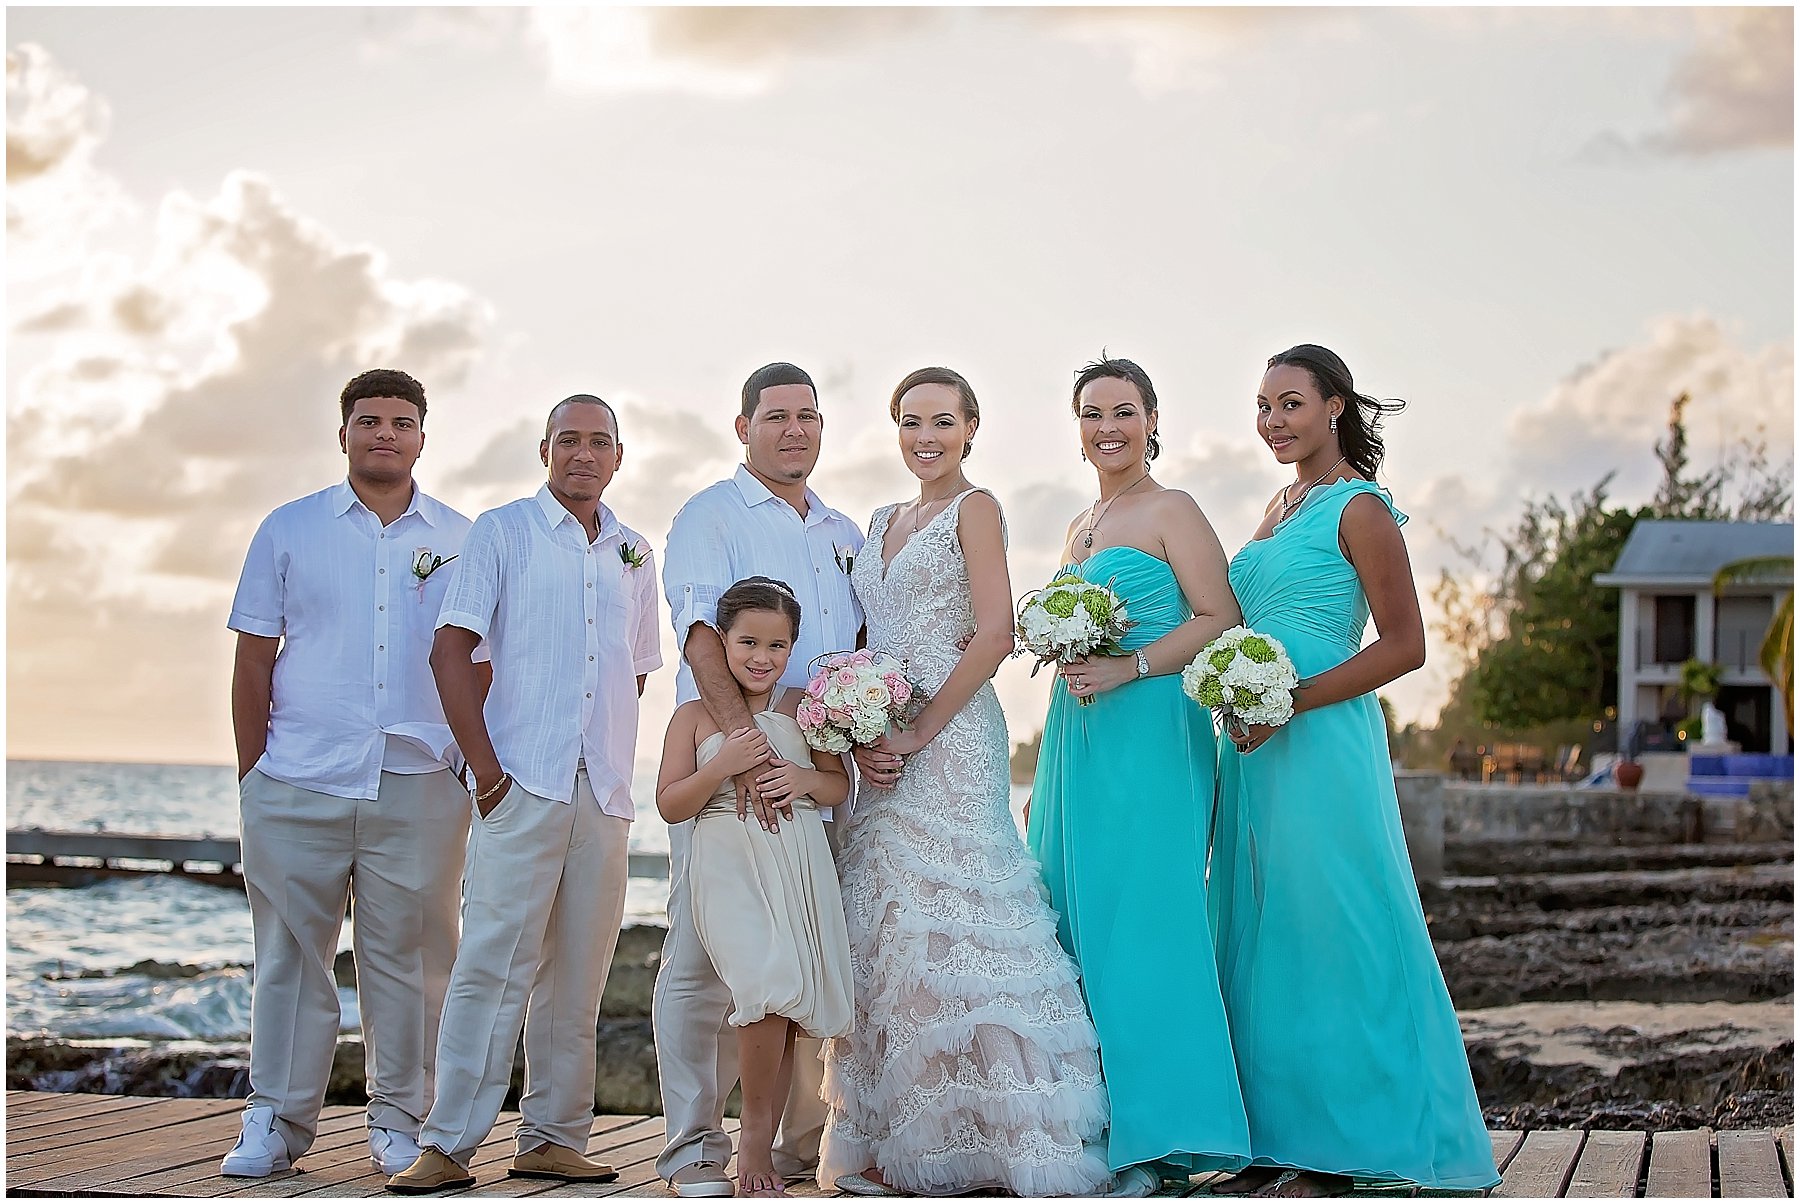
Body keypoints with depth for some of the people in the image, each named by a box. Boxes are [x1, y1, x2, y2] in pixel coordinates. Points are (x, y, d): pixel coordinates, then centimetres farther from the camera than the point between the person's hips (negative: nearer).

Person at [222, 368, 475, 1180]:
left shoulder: (459, 540, 10)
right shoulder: (290, 530, 9)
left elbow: (475, 663, 13)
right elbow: (253, 659, 9)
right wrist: (251, 776, 3)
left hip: (419, 786, 0)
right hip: (297, 785, 0)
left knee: (407, 959, 4)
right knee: (290, 957, 2)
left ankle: (400, 1123, 14)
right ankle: (275, 1125, 10)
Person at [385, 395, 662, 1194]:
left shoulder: (634, 555, 17)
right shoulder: (502, 533, 3)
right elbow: (450, 652, -4)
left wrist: (606, 756, 11)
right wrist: (485, 768, -10)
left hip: (605, 794, 5)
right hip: (522, 787, -5)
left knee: (576, 978, 7)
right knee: (494, 964, -9)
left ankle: (553, 1140, 14)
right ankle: (447, 1146, -5)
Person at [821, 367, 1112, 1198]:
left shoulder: (974, 508, -2)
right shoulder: (883, 522, 19)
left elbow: (994, 634, -12)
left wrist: (918, 735, -15)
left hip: (950, 741, -7)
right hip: (880, 746, 8)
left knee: (947, 924, -11)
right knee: (882, 933, 6)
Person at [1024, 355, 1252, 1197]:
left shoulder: (1170, 512, -2)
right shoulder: (1078, 527, 21)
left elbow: (1221, 619, -12)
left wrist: (1129, 668, -18)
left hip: (1149, 732, -8)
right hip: (1074, 734, 8)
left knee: (1139, 916, -11)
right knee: (1075, 917, 5)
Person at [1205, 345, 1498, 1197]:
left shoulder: (1358, 508, -7)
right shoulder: (1281, 506, 18)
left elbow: (1404, 645, -12)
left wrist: (1290, 703, -18)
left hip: (1321, 743, -9)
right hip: (1258, 744, 9)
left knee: (1320, 929, -5)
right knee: (1259, 930, 8)